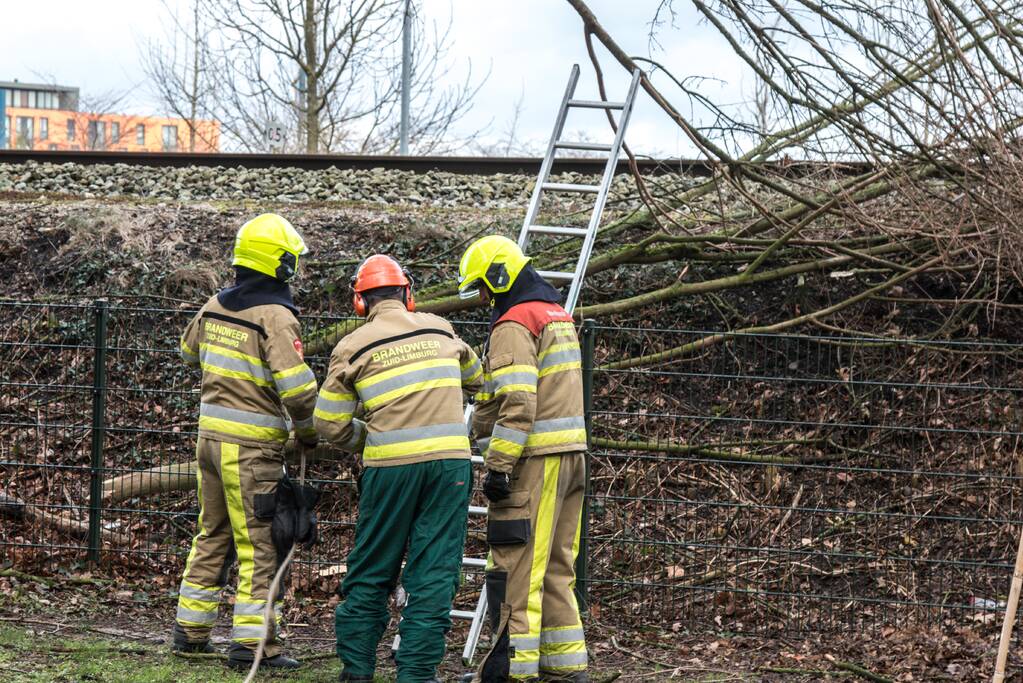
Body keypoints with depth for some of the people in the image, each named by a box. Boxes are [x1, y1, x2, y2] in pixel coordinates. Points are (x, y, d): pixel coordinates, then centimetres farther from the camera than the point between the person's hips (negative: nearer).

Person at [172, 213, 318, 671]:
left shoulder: (214, 307, 7)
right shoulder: (275, 316, -16)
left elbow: (189, 353, 26)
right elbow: (297, 387, -21)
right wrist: (309, 432, -5)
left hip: (210, 432, 7)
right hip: (252, 445, -7)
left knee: (212, 535, 18)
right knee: (258, 544, -1)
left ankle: (190, 629, 24)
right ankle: (251, 643, -1)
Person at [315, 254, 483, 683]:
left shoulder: (353, 347, 1)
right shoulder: (440, 329, 10)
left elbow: (329, 424, 4)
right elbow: (474, 378, 29)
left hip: (390, 466, -1)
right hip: (450, 460, 1)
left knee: (371, 571, 12)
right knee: (434, 573, 5)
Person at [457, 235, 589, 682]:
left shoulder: (513, 325, -11)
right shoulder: (558, 315, 19)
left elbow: (517, 404, -20)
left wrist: (498, 467, -19)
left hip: (535, 460, -10)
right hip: (571, 455, 10)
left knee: (517, 565, -6)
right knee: (556, 565, 13)